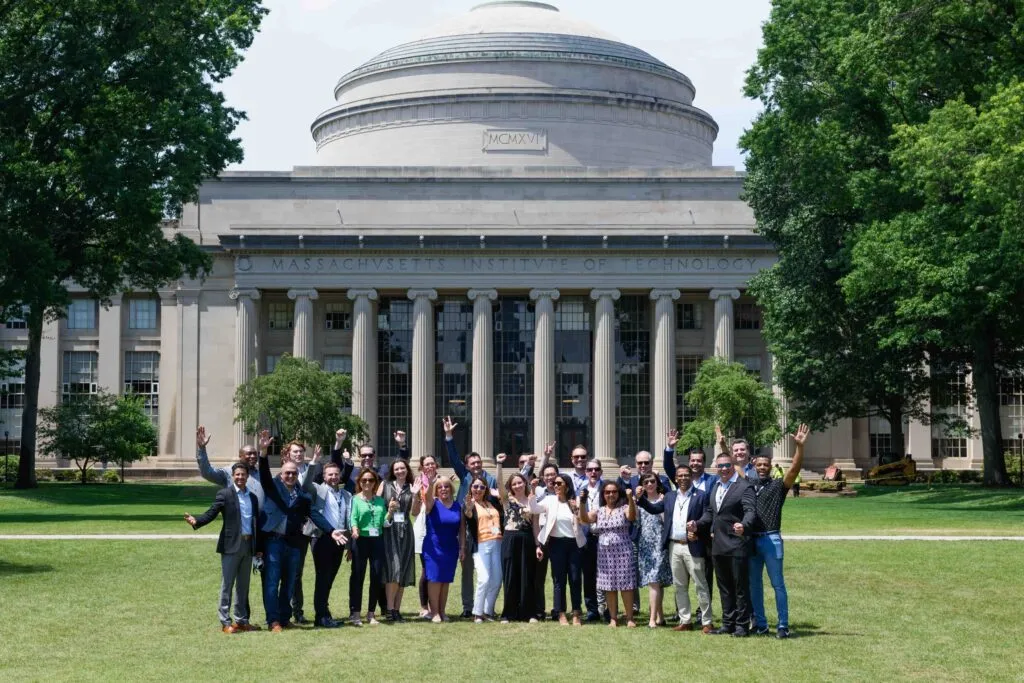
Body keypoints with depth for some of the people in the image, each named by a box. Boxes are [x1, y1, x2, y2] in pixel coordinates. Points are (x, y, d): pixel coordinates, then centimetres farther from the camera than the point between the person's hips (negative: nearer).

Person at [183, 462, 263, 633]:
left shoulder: (253, 497, 13)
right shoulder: (225, 494, -3)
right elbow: (211, 513, -12)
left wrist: (259, 547, 14)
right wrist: (196, 521, -31)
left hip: (248, 545, 5)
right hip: (231, 545, -5)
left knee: (243, 585, 11)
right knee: (227, 584, -1)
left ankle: (242, 620, 18)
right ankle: (225, 622, 2)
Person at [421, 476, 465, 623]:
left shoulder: (457, 506, 6)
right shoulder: (433, 504, -4)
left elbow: (462, 528, 8)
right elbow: (427, 495, -27)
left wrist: (462, 547, 3)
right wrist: (431, 481, -44)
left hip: (451, 549, 3)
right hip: (433, 548, -3)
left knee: (446, 580, 8)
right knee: (434, 579, -5)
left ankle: (442, 611, 17)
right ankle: (435, 612, 0)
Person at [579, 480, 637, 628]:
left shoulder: (624, 508, 1)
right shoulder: (599, 511, 9)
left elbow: (632, 516, -20)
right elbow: (584, 519, -5)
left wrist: (630, 498, -35)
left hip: (623, 552, -3)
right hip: (605, 553, 3)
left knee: (626, 585, -3)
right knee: (609, 586, 5)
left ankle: (629, 618, 1)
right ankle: (613, 618, 11)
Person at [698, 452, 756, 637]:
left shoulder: (744, 487, -9)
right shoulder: (716, 487, 16)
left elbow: (750, 511, -20)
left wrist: (744, 526, -39)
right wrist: (698, 524, 8)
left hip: (737, 545, -8)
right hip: (718, 545, 8)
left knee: (740, 587, 1)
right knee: (724, 587, 14)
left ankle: (742, 625, 7)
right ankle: (728, 623, 22)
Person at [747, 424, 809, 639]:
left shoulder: (778, 486, 3)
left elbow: (794, 469, -10)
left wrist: (800, 446, -21)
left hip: (771, 539, -4)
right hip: (751, 539, 4)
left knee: (777, 583, -2)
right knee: (754, 584, 8)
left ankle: (783, 625, 0)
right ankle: (760, 623, 16)